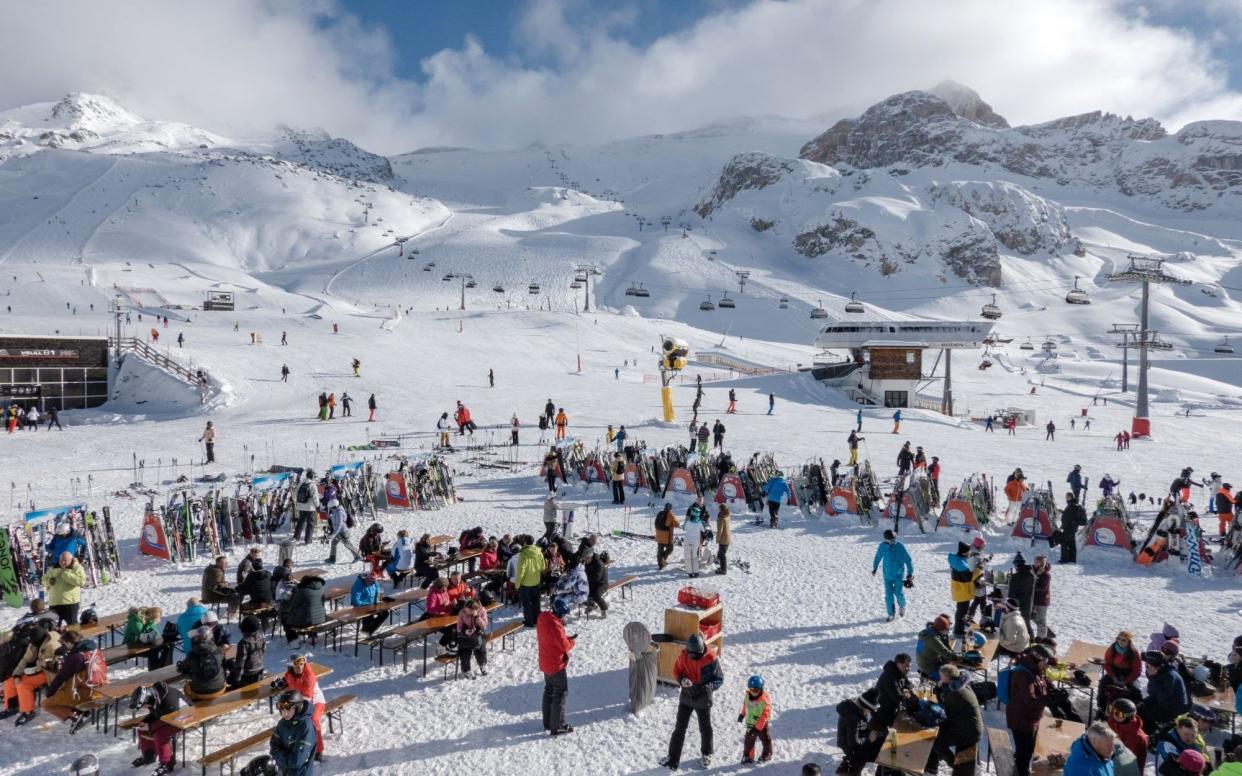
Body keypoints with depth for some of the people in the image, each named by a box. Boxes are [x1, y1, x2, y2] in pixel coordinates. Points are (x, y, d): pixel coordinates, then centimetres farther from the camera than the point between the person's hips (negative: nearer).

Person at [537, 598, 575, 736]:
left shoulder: (543, 620, 0)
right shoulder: (555, 626, -28)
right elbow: (565, 646, -23)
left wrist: (566, 638, 0)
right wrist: (571, 641, -3)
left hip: (545, 663, 9)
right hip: (557, 665, -9)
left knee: (549, 691, 21)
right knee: (560, 694, 3)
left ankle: (547, 723, 33)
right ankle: (557, 727, 8)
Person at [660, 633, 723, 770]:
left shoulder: (711, 659, -22)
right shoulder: (683, 655, -14)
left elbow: (719, 678, -12)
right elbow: (676, 671, 0)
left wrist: (710, 686, -31)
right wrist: (682, 680, -22)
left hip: (703, 699, -2)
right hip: (686, 697, 2)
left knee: (705, 728, 17)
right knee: (679, 728, 4)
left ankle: (707, 754, 41)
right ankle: (673, 759, 14)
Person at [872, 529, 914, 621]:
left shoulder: (900, 547, -16)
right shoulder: (882, 546, -9)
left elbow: (908, 560, -9)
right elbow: (878, 557, 9)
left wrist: (910, 573, -8)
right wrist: (875, 568, 19)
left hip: (899, 574, -2)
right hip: (887, 575, 2)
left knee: (899, 593, -5)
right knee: (889, 595, 0)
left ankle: (902, 607, 29)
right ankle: (891, 614, 15)